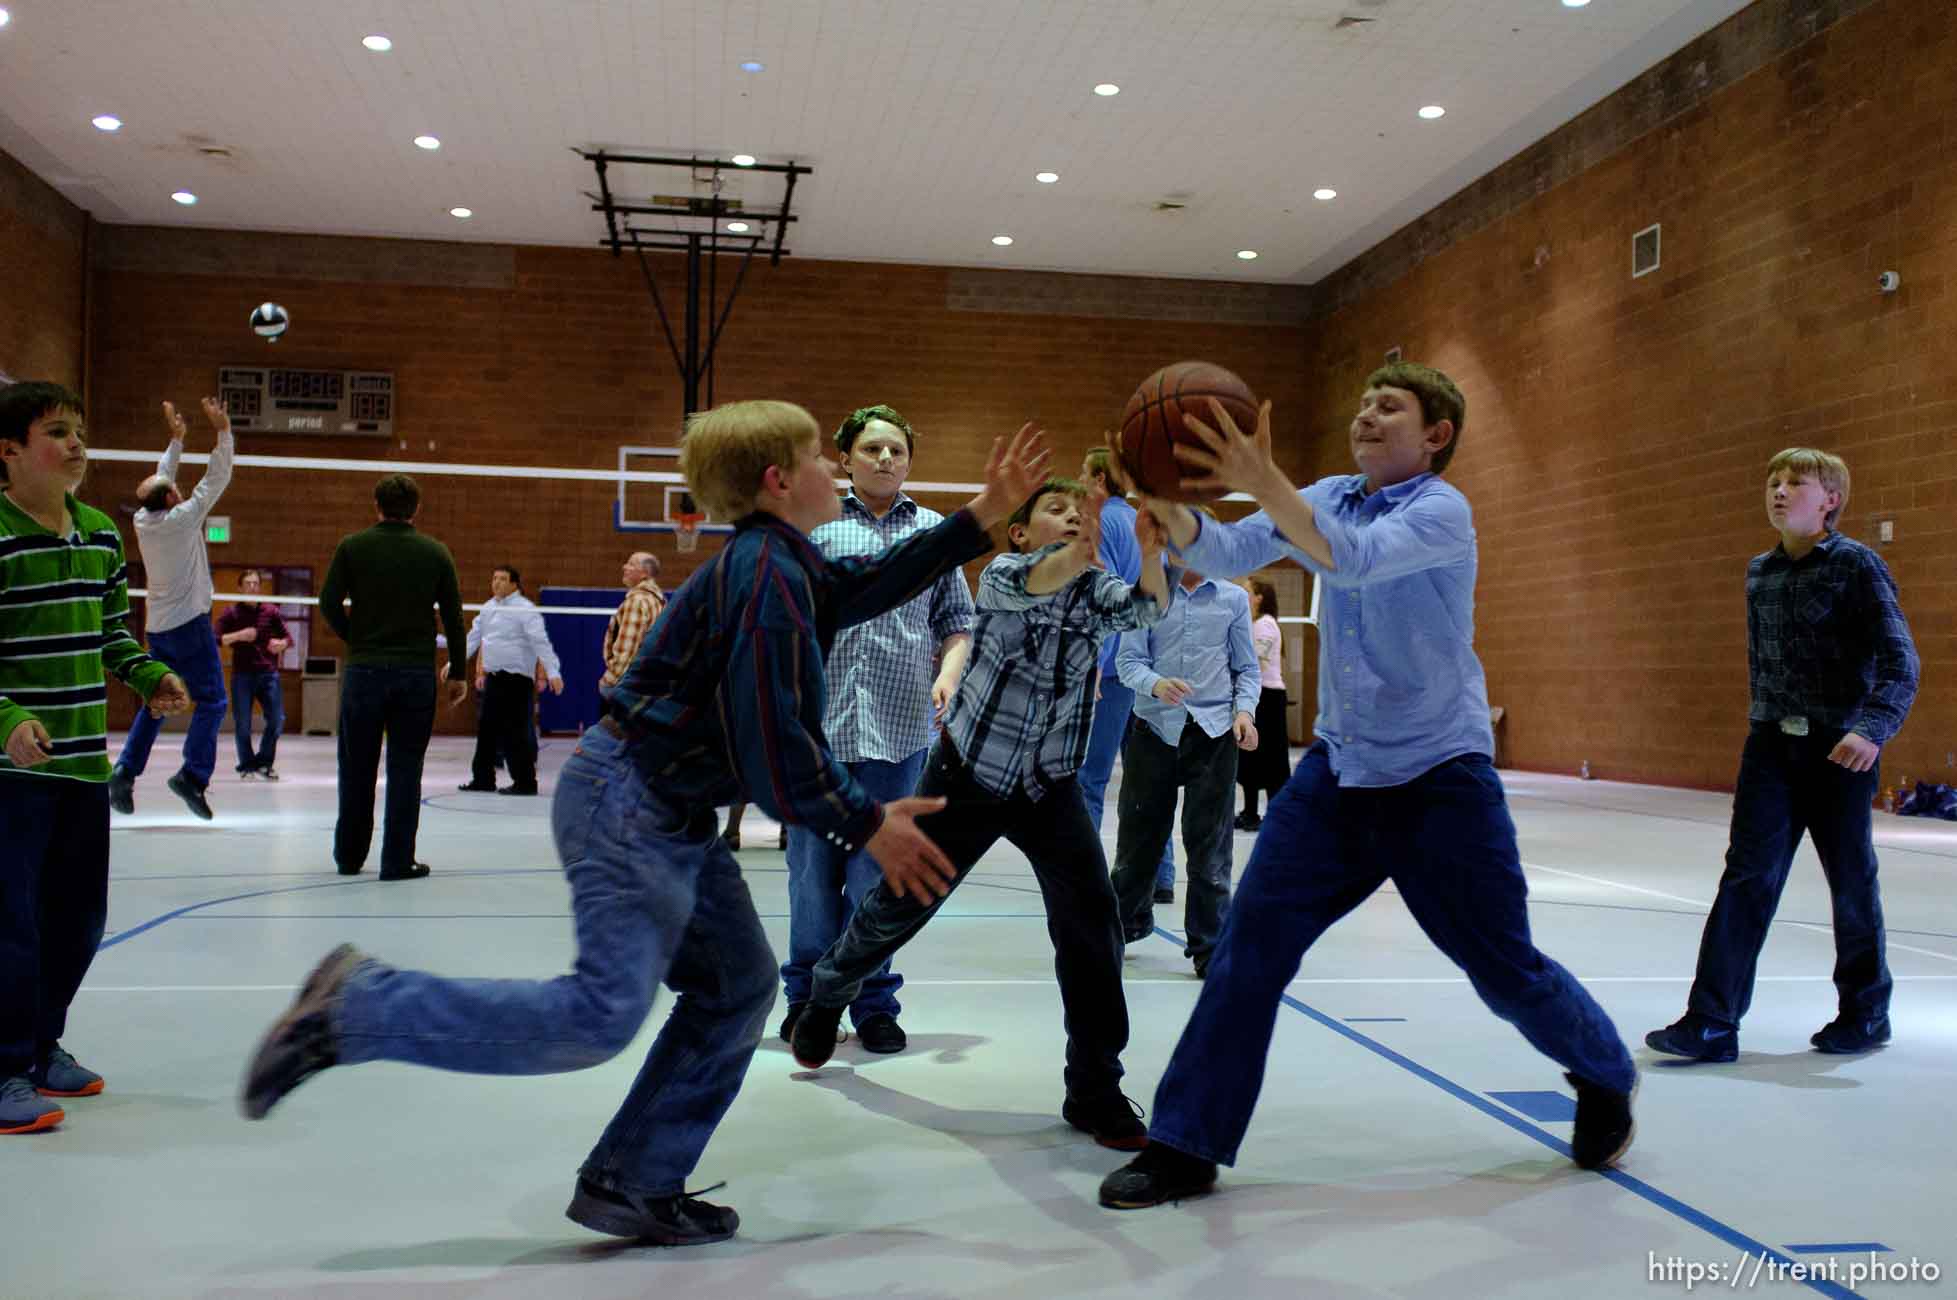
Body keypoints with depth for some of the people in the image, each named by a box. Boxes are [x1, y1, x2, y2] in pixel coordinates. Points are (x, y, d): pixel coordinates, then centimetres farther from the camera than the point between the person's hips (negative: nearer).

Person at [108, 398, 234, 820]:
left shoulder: (143, 521, 5)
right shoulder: (182, 518, -12)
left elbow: (160, 479, 21)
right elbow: (217, 478, -8)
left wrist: (176, 440, 28)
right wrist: (222, 431, -3)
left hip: (157, 626, 7)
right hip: (189, 623, -7)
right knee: (211, 700, -6)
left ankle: (125, 772, 7)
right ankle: (193, 773, -18)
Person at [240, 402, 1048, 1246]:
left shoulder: (783, 567, 13)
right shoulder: (767, 576, -18)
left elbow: (875, 584, 20)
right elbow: (774, 743, -22)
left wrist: (985, 515, 16)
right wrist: (865, 825, -12)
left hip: (671, 815, 11)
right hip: (629, 805, -11)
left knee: (739, 986, 10)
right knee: (602, 1013, -13)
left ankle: (633, 1185, 15)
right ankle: (359, 1006, -3)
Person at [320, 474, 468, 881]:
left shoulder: (352, 547, 0)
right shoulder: (436, 553, 2)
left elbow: (329, 603, -6)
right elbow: (453, 617, 3)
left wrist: (357, 639, 9)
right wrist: (457, 672, 10)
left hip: (364, 669, 0)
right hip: (416, 673, 0)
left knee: (357, 769, 12)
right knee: (405, 770, 4)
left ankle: (350, 857, 23)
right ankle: (398, 861, 4)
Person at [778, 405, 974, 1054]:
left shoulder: (935, 531, 14)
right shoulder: (811, 524, 8)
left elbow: (958, 621, 16)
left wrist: (947, 675, -2)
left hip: (899, 728, 1)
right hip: (817, 722, -1)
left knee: (877, 869, 5)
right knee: (813, 866, 5)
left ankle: (872, 1000, 17)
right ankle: (808, 995, 20)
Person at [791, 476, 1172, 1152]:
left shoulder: (1095, 588, -3)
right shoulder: (1000, 574, -12)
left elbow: (1148, 607, -25)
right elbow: (1034, 584, -36)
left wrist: (1150, 551, -45)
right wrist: (1088, 542, -56)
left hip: (1050, 790, 2)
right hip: (965, 777, -2)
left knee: (1091, 921, -12)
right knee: (900, 904, 11)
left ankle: (1095, 1089, 1)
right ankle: (827, 994, 41)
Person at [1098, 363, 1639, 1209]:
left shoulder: (1442, 512, -13)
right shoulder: (1328, 499, 6)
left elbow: (1354, 559, -32)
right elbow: (1229, 555, -7)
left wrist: (1263, 483, -45)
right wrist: (1170, 508, -27)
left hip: (1440, 780, -5)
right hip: (1337, 770, 5)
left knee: (1507, 970, 6)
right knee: (1252, 943, -6)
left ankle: (1605, 1079, 37)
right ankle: (1187, 1146, 2)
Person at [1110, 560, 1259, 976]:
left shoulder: (1233, 599, 7)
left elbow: (1247, 667, 11)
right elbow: (1128, 660, -1)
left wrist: (1245, 709, -6)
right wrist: (1156, 684, -21)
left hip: (1214, 733, 0)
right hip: (1154, 728, 0)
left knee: (1209, 844, 1)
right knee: (1139, 834, 11)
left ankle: (1210, 948, 11)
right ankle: (1127, 921, 34)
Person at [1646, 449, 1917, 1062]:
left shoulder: (1858, 565, -8)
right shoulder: (1759, 573, 8)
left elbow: (1900, 659, -14)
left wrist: (1873, 727, -27)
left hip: (1839, 750, -4)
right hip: (1771, 745, 4)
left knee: (1851, 883, 9)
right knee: (1747, 877, -4)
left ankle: (1865, 1012, 28)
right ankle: (1712, 1021, -7)